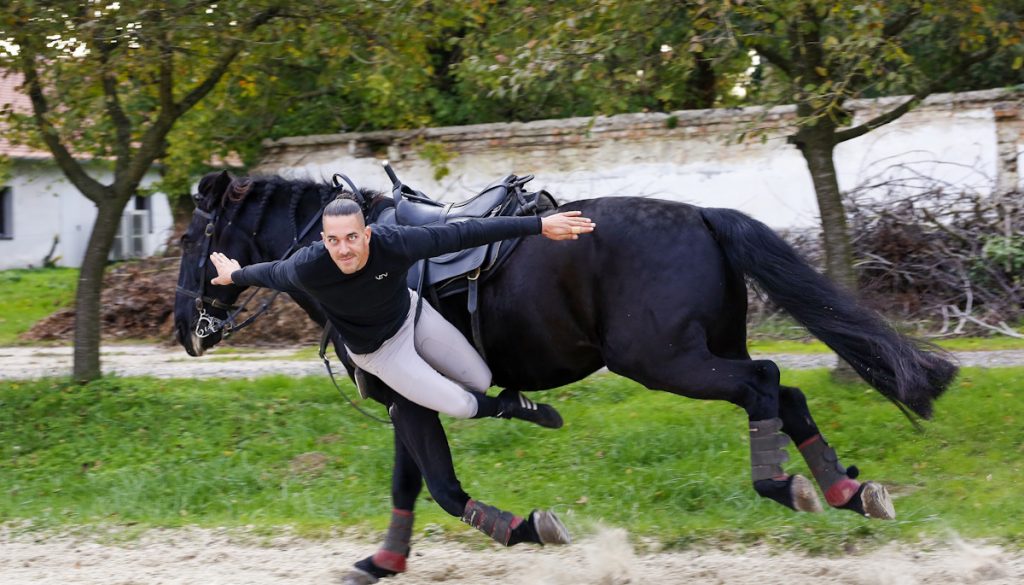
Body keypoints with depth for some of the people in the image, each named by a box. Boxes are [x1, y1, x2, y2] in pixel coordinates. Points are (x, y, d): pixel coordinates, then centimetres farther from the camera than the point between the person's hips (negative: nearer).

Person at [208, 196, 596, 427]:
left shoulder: (396, 244, -35)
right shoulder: (307, 268, -36)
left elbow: (464, 233, -29)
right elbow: (273, 273, -12)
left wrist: (539, 225, -27)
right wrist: (235, 276, 10)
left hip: (411, 314, 2)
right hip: (376, 351, -2)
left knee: (481, 380, 6)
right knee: (460, 406, -6)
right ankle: (506, 408, 27)